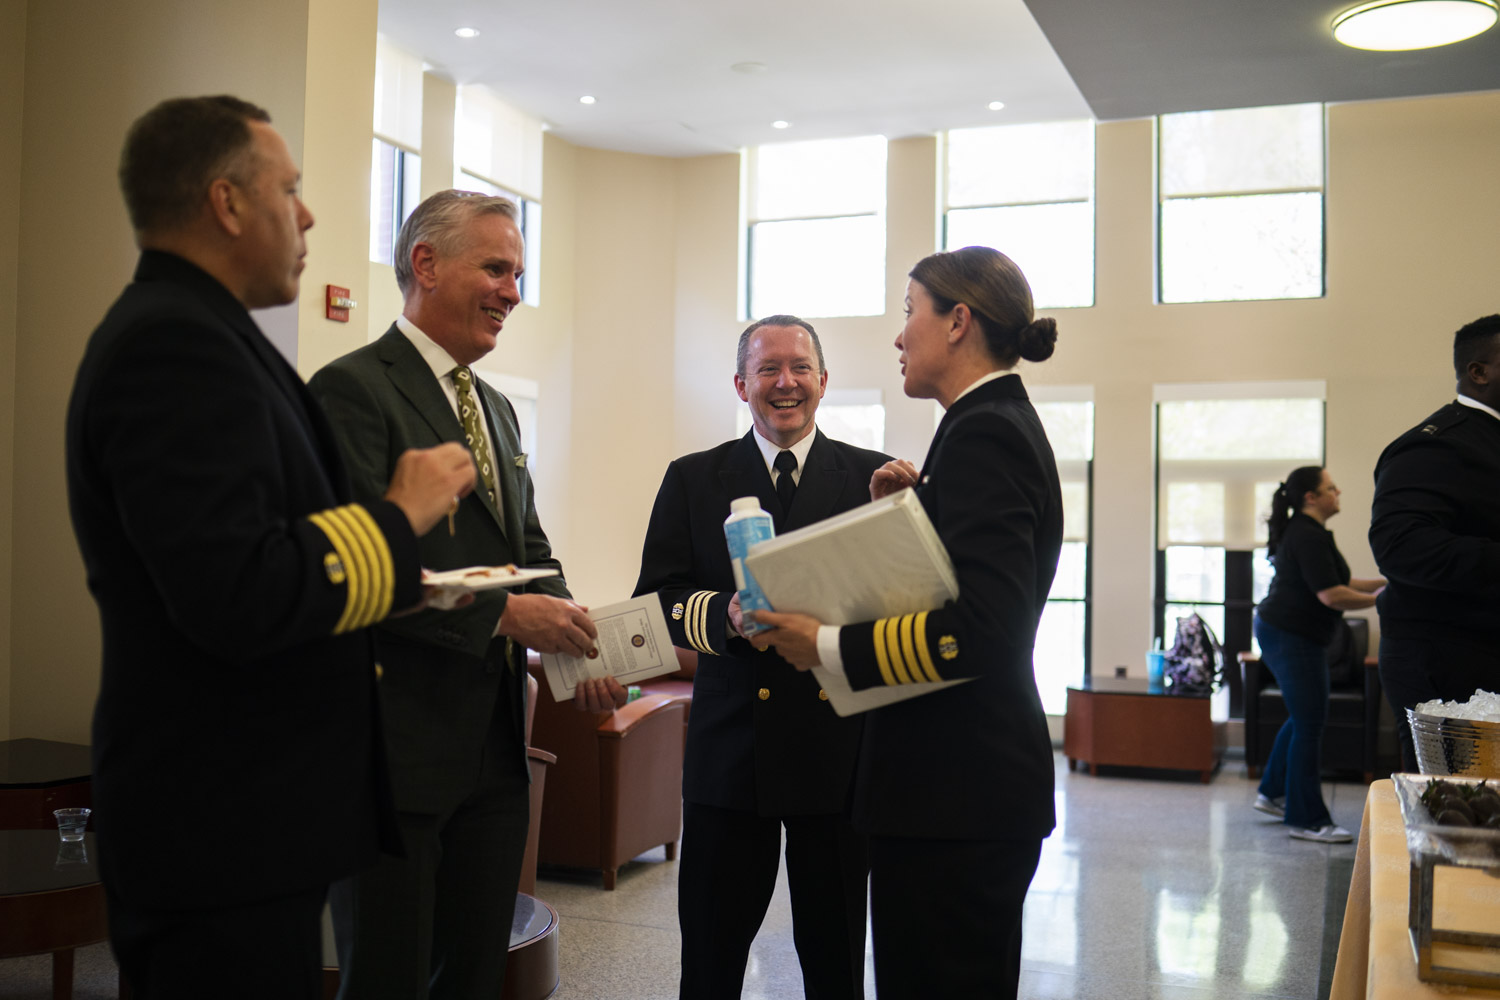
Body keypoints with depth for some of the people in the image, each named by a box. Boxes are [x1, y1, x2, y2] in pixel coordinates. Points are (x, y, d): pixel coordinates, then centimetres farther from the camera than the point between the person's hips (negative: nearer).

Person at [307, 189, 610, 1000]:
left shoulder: (497, 410, 17)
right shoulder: (353, 389, -10)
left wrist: (577, 643, -4)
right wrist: (504, 614, -20)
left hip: (495, 747, 8)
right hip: (396, 745, -8)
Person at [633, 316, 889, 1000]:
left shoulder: (874, 477, 5)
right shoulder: (693, 480, 7)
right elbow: (656, 598, 1)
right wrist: (726, 614, -20)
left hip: (839, 747, 0)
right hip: (730, 747, 0)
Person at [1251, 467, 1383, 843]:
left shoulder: (1303, 532, 16)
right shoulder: (1309, 536, -18)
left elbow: (1333, 582, 22)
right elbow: (1332, 596, -23)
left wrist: (1382, 582, 14)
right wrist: (1381, 599, -11)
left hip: (1280, 631, 11)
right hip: (1293, 637, -11)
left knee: (1302, 718, 20)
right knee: (1309, 725, -5)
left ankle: (1273, 792, 29)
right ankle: (1307, 820, 2)